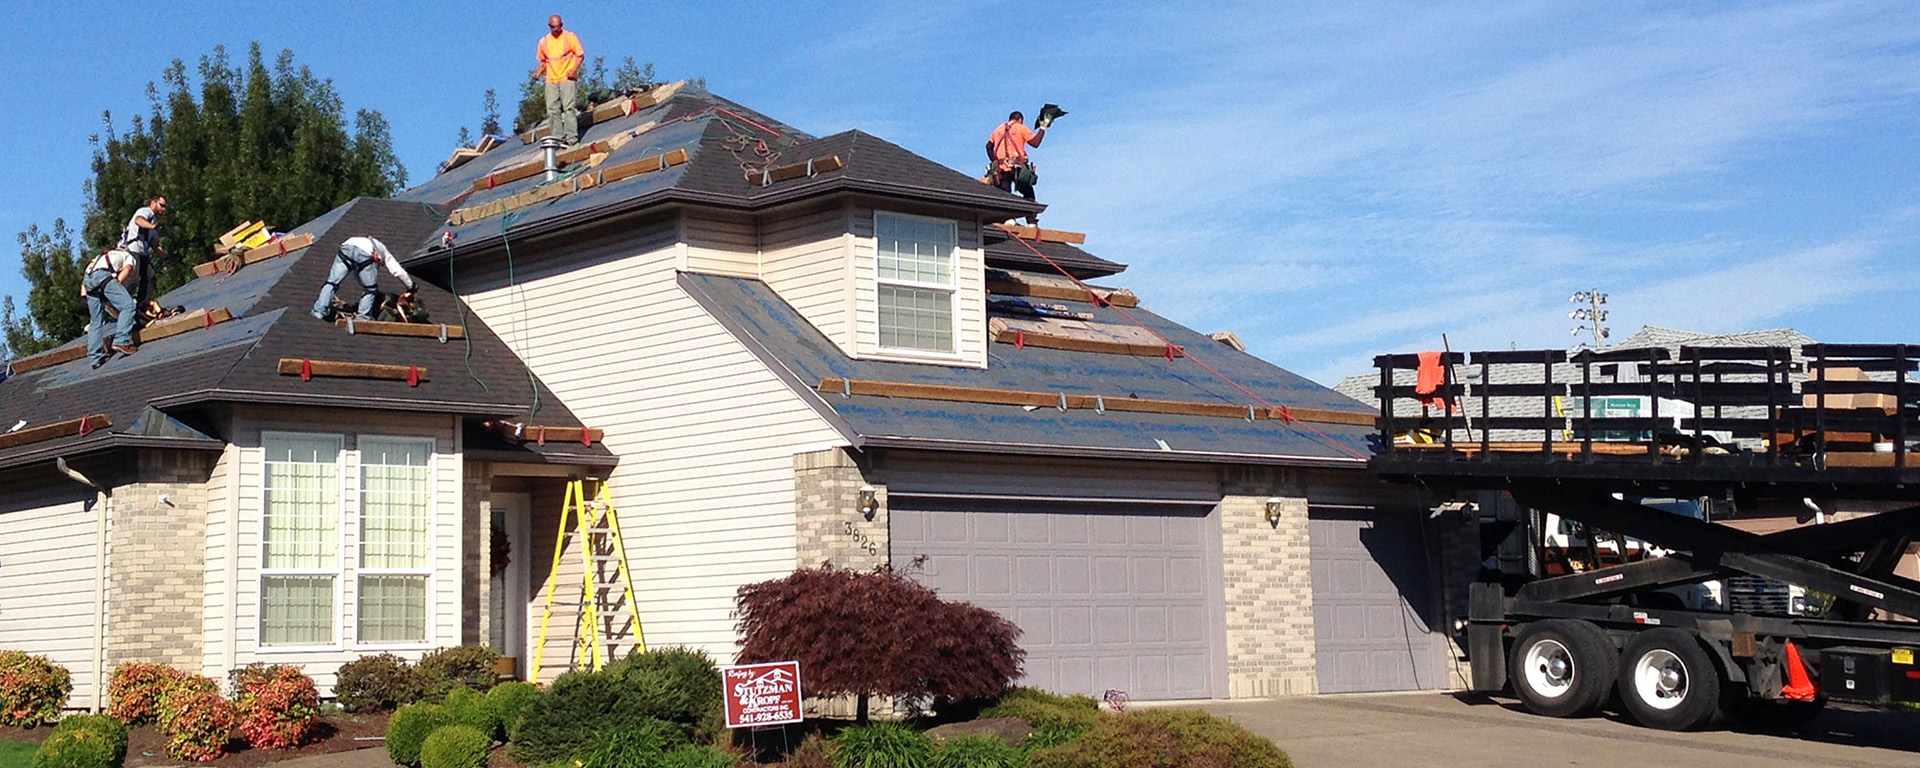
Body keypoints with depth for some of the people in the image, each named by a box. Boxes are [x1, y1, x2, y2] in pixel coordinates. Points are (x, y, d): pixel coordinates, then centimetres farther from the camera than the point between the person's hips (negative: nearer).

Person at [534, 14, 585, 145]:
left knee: (568, 107, -13)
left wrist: (574, 69, -16)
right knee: (552, 110, -1)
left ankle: (572, 138, -14)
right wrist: (539, 71, 2)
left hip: (567, 78, -4)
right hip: (551, 80, 5)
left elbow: (580, 55, 1)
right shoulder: (544, 41, 13)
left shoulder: (570, 37, 1)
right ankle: (557, 138, 3)